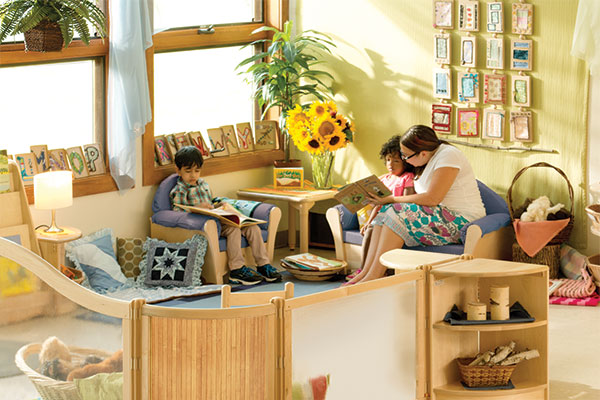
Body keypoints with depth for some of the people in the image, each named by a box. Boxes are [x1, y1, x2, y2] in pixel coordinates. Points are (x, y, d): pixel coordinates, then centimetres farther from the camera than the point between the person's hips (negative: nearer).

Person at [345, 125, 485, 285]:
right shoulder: (427, 161, 14)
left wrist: (393, 199, -12)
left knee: (397, 213, -24)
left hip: (460, 222, -9)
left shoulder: (448, 156, -14)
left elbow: (432, 198, -21)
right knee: (386, 211, -9)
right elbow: (422, 199, 12)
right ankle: (365, 273, -19)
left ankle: (373, 276, -24)